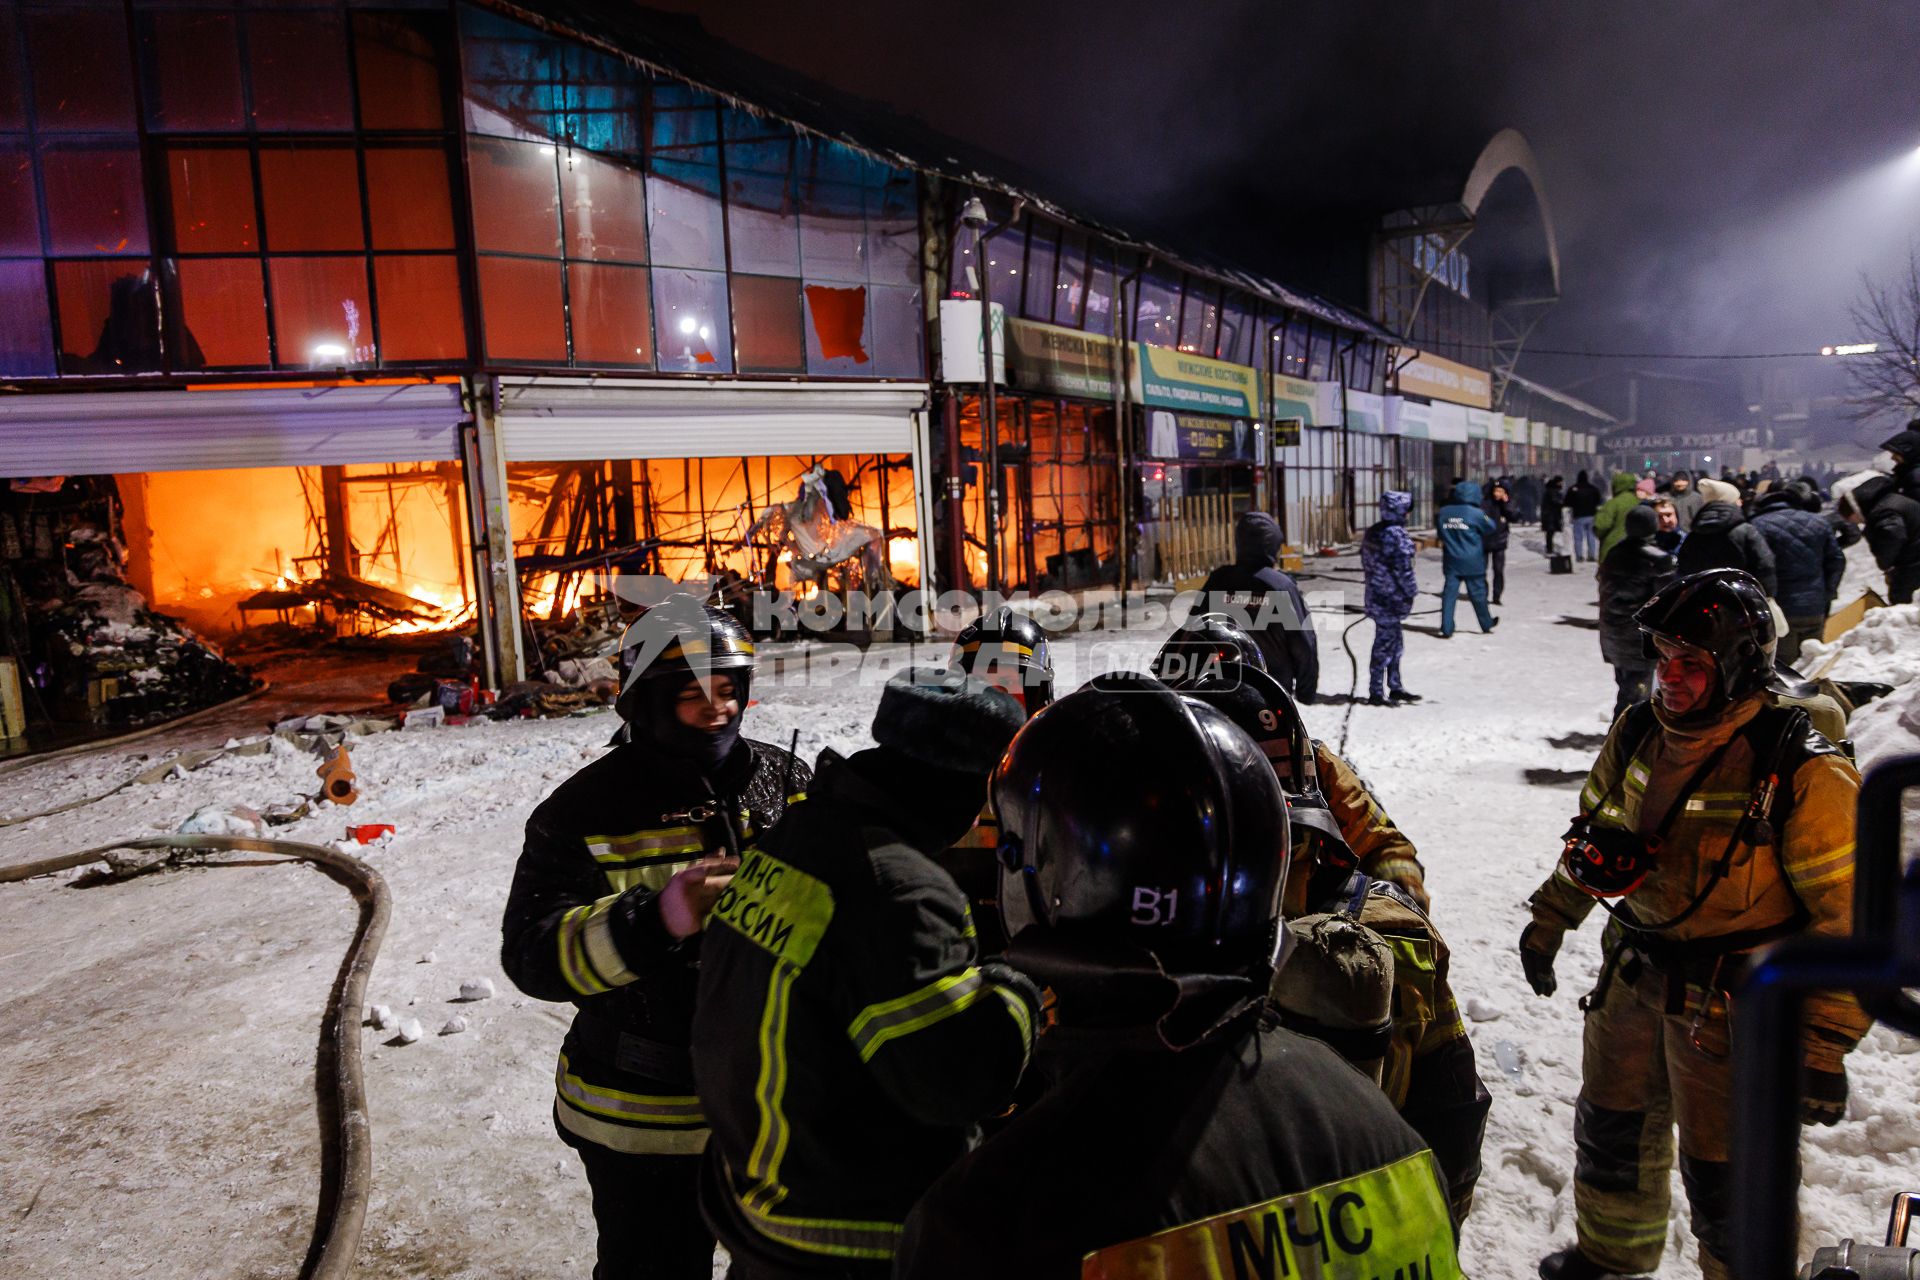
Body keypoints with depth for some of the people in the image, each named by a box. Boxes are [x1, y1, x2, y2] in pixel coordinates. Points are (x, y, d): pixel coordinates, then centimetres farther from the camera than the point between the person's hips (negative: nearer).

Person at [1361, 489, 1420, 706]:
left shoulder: (1372, 532, 9)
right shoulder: (1397, 535, -17)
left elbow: (1365, 561, 15)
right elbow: (1402, 568, -17)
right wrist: (1410, 593, -7)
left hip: (1376, 595, 9)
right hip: (1391, 597, -9)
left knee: (1395, 642, 18)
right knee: (1385, 644, -2)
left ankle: (1395, 688, 25)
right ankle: (1376, 693, 4)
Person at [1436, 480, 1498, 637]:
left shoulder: (1443, 512, 0)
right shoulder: (1476, 513, -12)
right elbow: (1491, 529, 4)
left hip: (1451, 561, 3)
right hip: (1472, 562, -2)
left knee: (1449, 593, 2)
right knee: (1478, 594, 11)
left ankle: (1446, 630, -3)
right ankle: (1487, 623, 29)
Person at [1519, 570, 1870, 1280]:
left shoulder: (1803, 773, -22)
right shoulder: (1638, 731, -4)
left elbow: (1848, 921, -18)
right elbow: (1592, 833, 12)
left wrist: (1824, 1048, -17)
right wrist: (1549, 921, 17)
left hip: (1732, 1009, -6)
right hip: (1633, 980, 7)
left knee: (1725, 1179, 7)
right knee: (1612, 1127, 24)